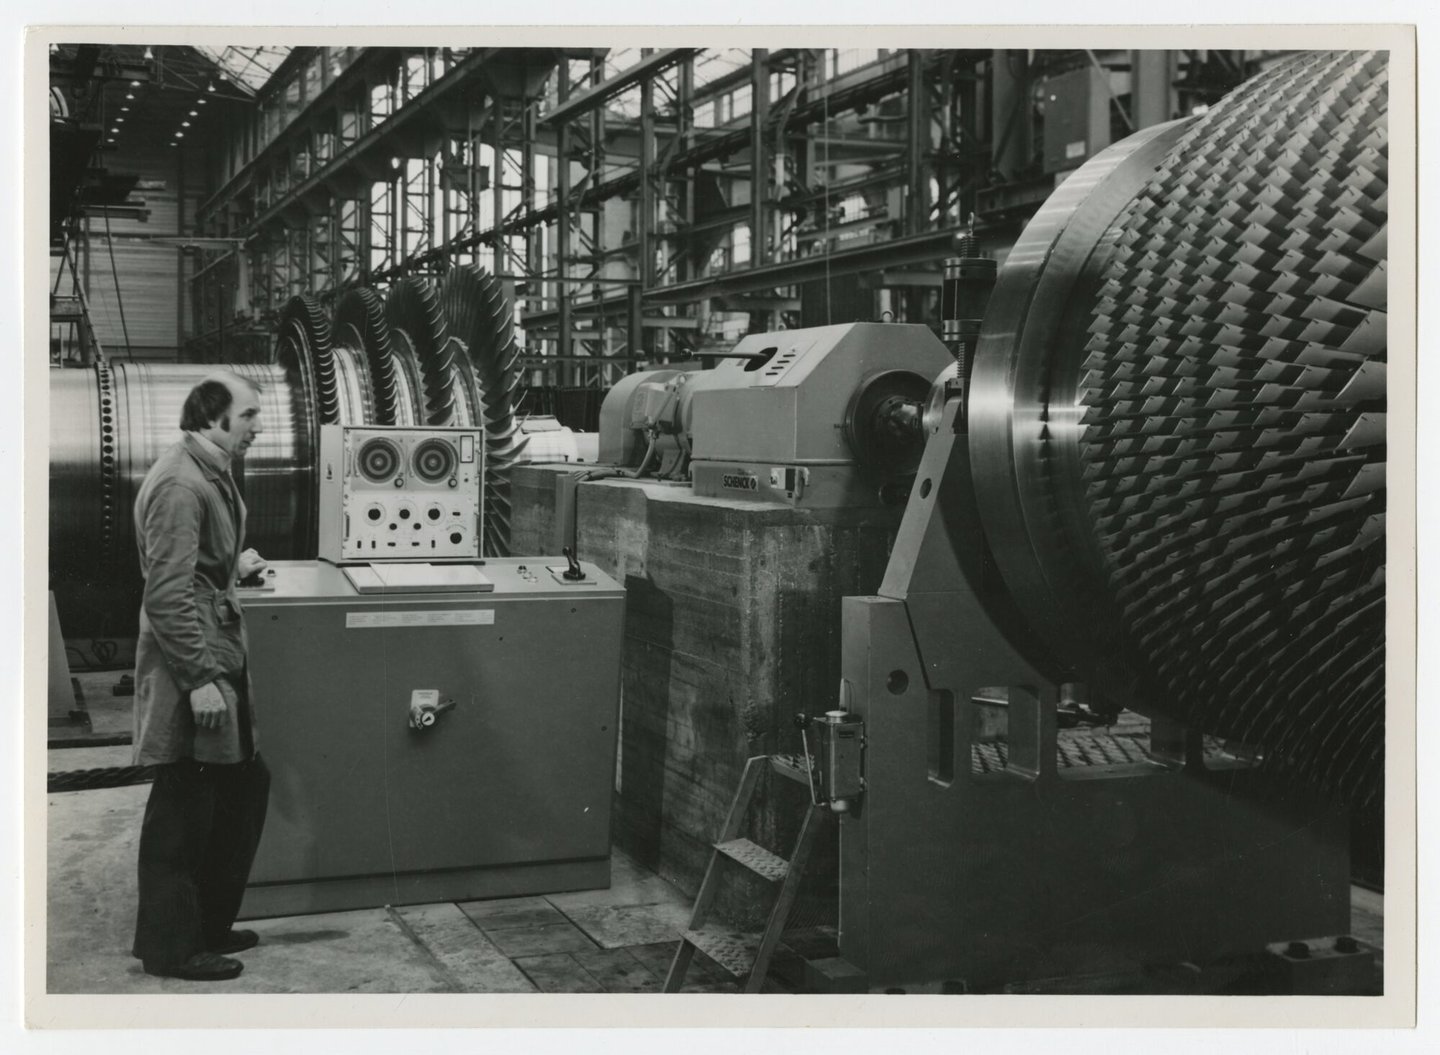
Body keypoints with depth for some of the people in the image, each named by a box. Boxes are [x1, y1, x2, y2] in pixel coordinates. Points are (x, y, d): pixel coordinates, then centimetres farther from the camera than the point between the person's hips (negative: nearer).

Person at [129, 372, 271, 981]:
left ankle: (208, 925, 28)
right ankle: (170, 947, 12)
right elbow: (168, 593, -23)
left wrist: (235, 566, 11)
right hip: (189, 675, -10)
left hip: (219, 663, 10)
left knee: (244, 787, 16)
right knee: (183, 810, 0)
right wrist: (200, 677, -23)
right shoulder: (179, 484, -18)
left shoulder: (211, 475, 13)